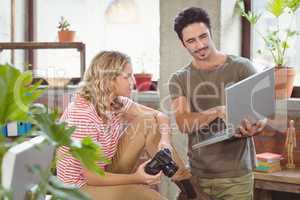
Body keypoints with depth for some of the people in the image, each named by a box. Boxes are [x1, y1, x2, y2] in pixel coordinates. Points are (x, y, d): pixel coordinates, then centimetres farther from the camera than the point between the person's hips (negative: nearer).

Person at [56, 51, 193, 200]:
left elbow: (159, 116, 2)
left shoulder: (117, 101, -6)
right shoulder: (82, 114, -29)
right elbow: (92, 177, -27)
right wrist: (136, 178, -35)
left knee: (148, 122, -5)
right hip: (82, 187, -7)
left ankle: (185, 180, -2)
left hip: (106, 172, 8)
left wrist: (165, 139, -19)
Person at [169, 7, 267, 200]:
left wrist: (255, 127, -26)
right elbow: (183, 124, -9)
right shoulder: (179, 79, 4)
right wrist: (219, 112, -25)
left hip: (236, 174, -1)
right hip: (197, 174, 2)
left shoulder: (241, 67, -1)